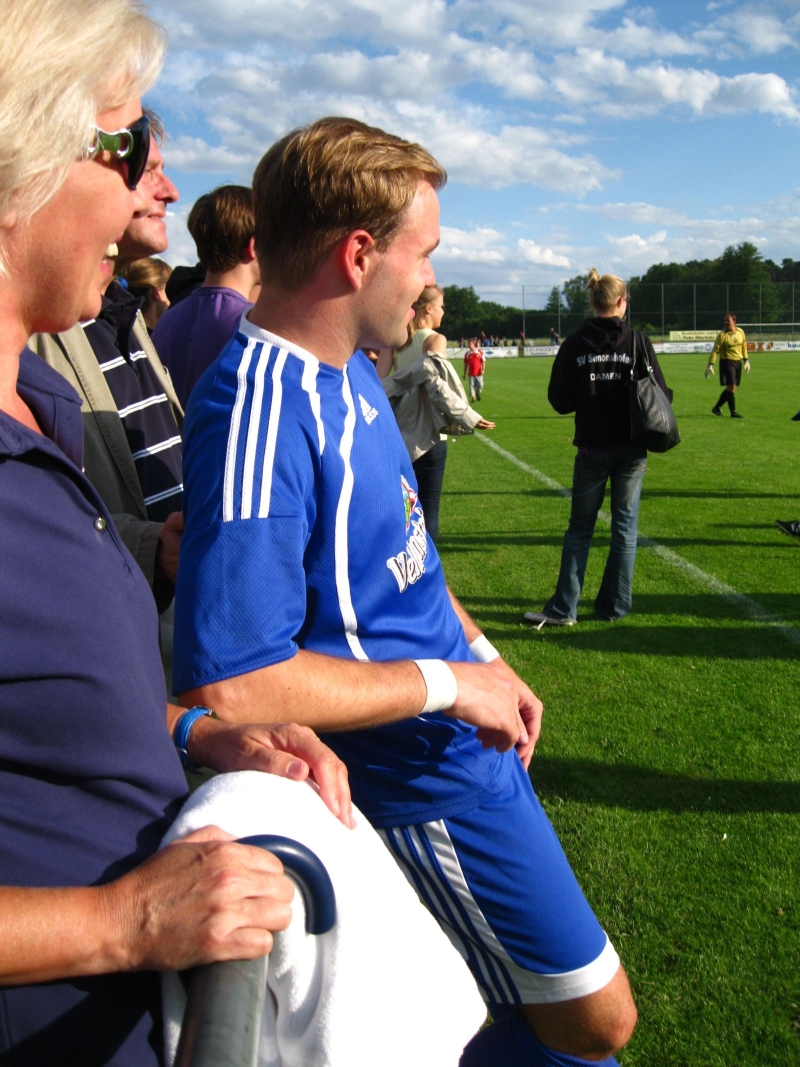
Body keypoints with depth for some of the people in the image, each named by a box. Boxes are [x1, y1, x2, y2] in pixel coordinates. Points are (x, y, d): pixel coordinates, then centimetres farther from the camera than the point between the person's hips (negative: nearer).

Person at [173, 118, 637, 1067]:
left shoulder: (351, 371, 4)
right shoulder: (259, 413, -27)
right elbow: (228, 685, -32)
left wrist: (479, 651, 5)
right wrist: (446, 683, -22)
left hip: (468, 741, 10)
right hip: (424, 775, -9)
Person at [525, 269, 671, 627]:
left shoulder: (574, 345, -4)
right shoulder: (638, 341, -6)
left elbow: (560, 401, -3)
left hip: (592, 448, 0)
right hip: (631, 449, 0)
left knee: (580, 527, 9)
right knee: (624, 526, 10)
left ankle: (563, 608, 7)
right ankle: (614, 607, 16)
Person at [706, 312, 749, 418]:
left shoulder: (740, 332, 5)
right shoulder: (722, 335, -9)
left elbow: (744, 346, 17)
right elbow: (715, 350, -10)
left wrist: (746, 360, 15)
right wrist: (710, 364, -16)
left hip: (738, 362, 6)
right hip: (727, 362, -6)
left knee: (731, 388, 8)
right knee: (731, 387, -12)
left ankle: (717, 407, 22)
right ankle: (733, 412, -5)